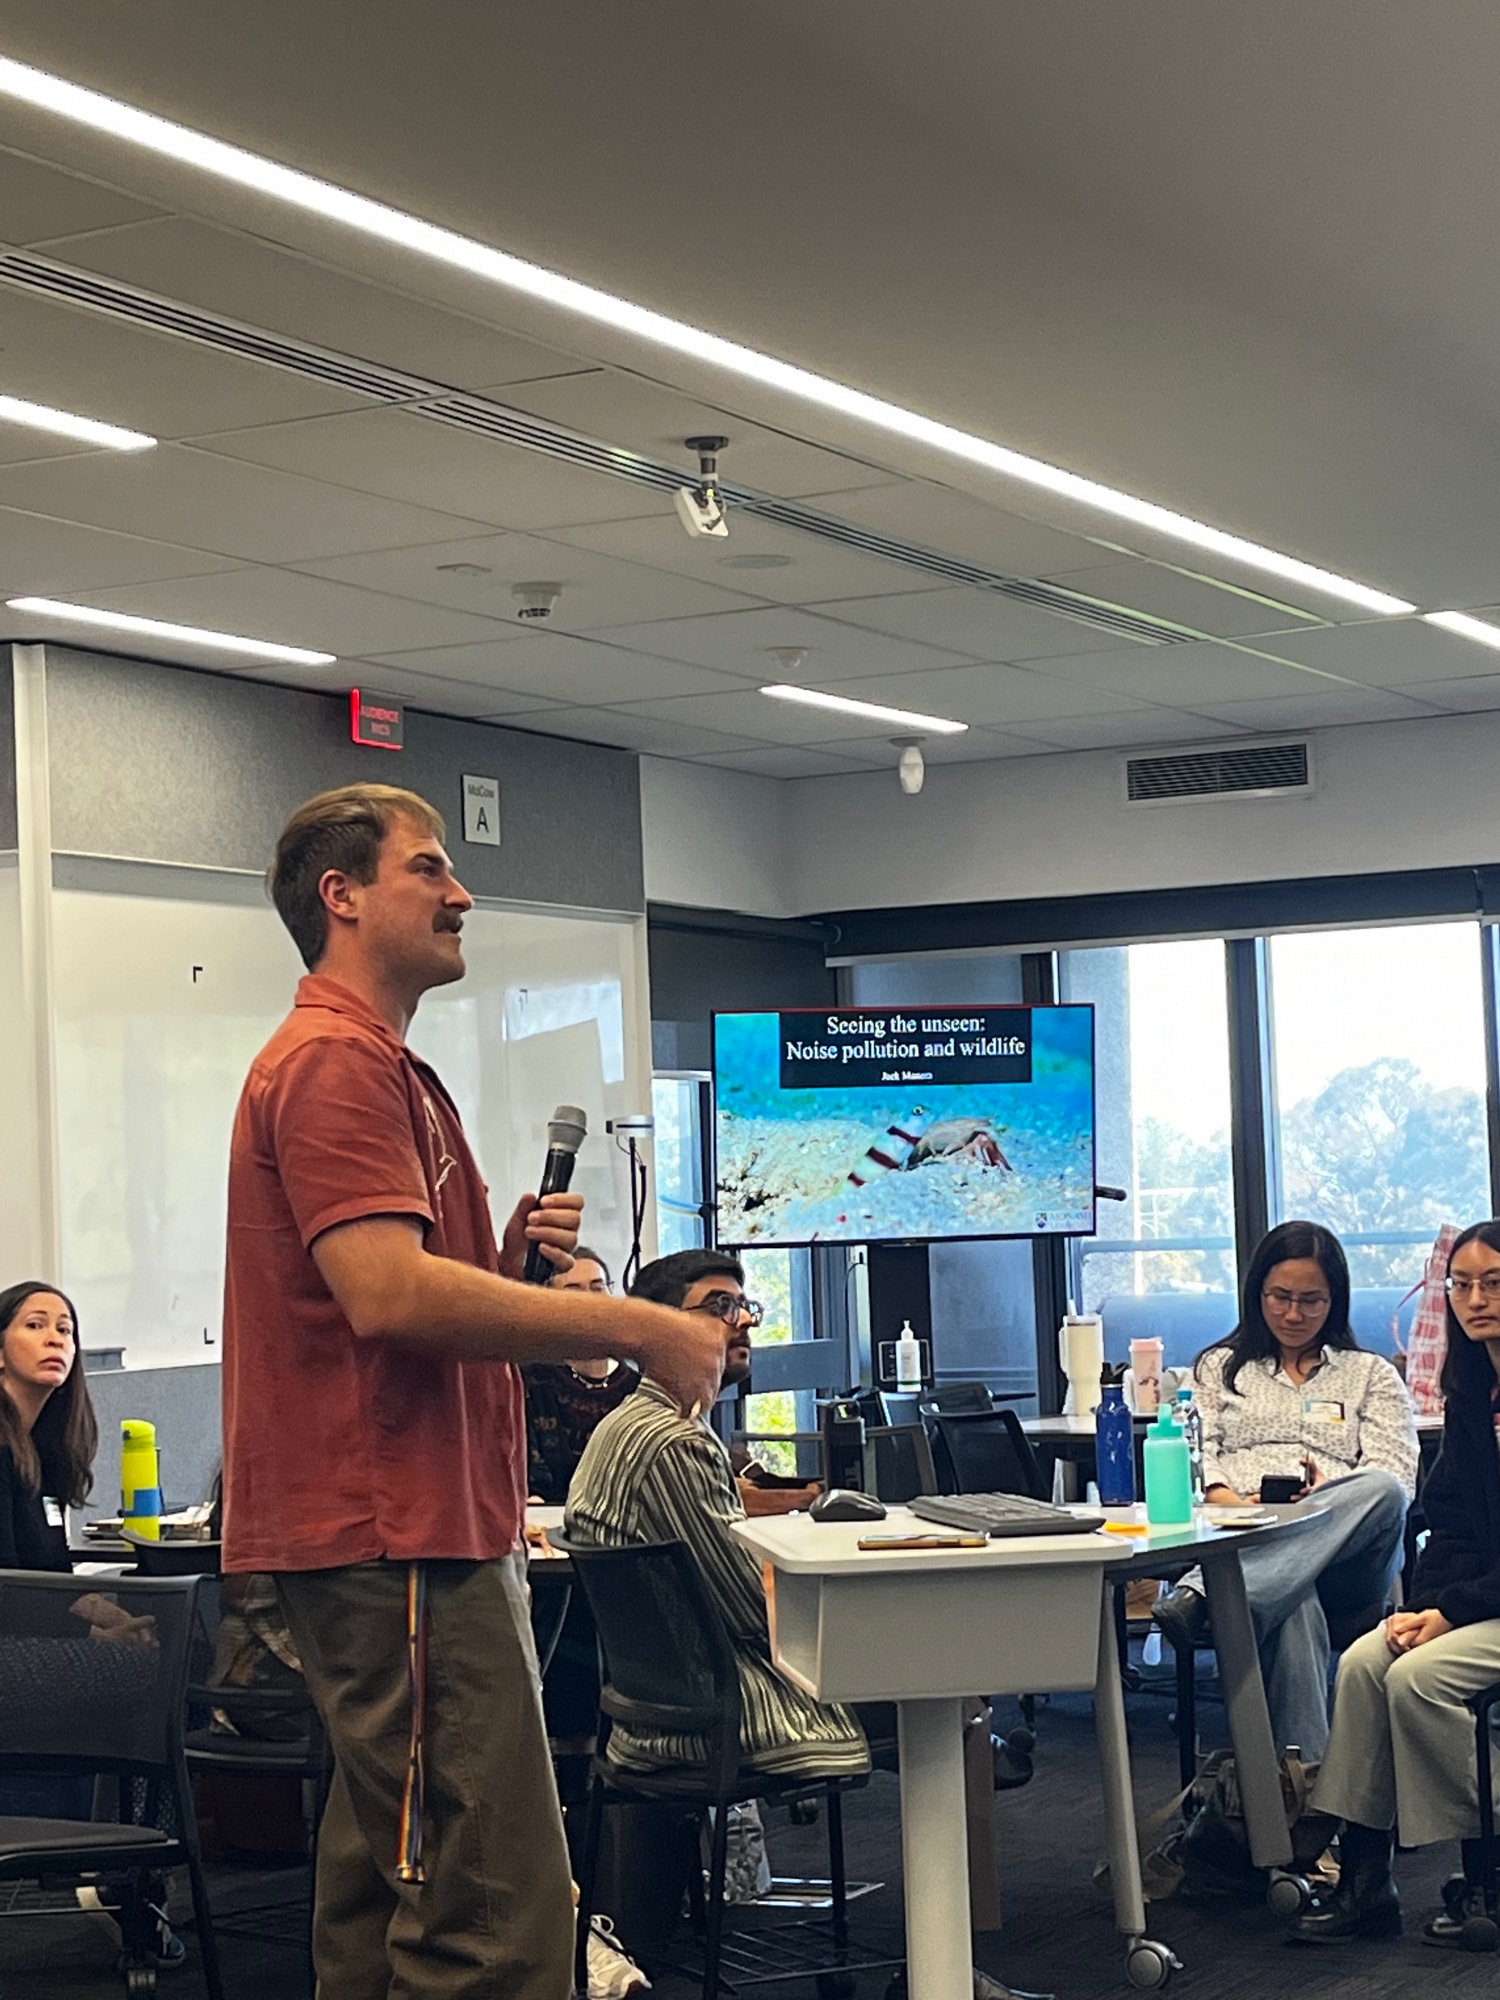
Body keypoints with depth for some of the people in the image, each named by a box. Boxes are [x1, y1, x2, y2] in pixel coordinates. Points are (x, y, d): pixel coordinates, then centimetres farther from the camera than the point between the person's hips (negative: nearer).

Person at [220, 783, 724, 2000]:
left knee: (389, 1885, 16)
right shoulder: (337, 1060, -12)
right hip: (398, 1537, -11)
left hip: (394, 1536, 11)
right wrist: (636, 1329, -18)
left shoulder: (376, 1065, 22)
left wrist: (513, 1256, 8)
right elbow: (388, 1295, -24)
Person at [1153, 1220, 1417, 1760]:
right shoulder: (1218, 1368, 28)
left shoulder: (1372, 1376, 25)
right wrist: (1236, 1503, -12)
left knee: (1381, 1491, -39)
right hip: (1237, 1542, -1)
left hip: (1346, 1554, 1)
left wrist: (1325, 1495, -14)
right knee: (1292, 1604, -41)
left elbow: (1394, 1477, 9)